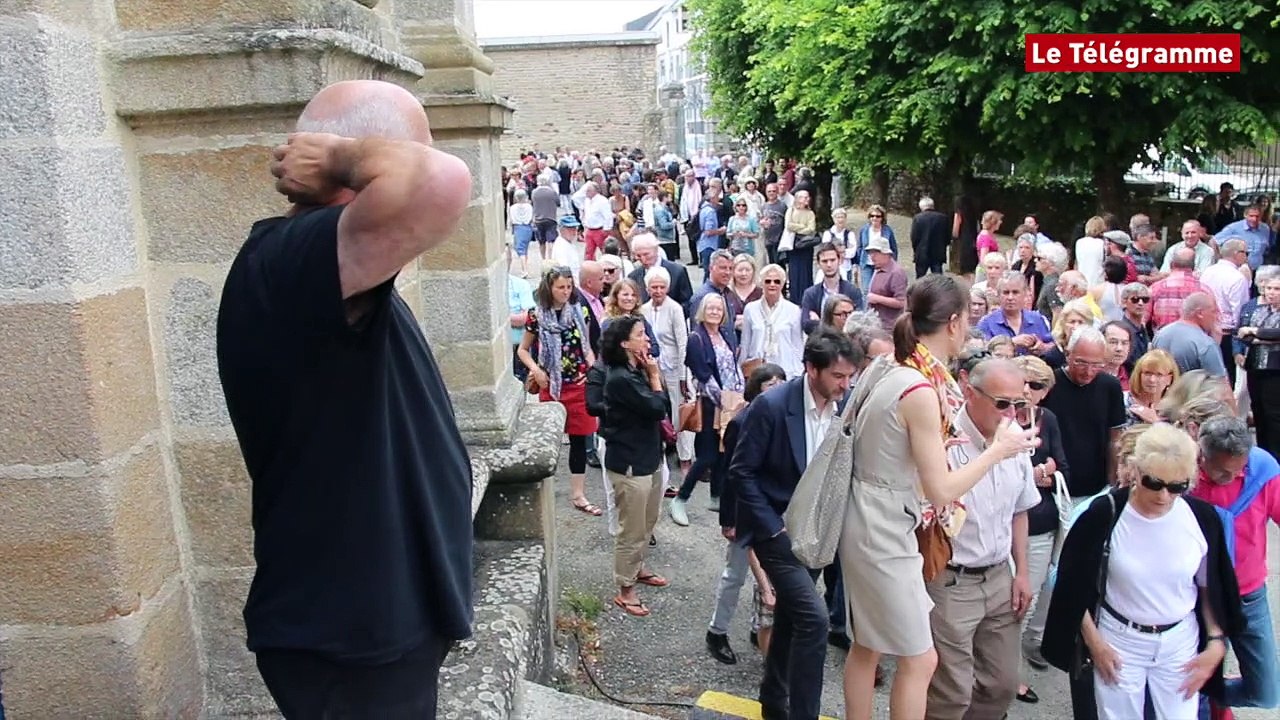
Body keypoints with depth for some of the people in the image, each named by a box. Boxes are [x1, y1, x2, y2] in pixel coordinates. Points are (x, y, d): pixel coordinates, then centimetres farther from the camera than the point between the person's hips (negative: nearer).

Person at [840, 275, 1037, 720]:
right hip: (885, 530, -9)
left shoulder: (886, 366, 2)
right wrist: (998, 449, -10)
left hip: (868, 520, 9)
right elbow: (941, 491, -20)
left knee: (867, 647, 21)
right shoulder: (920, 390, -24)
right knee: (920, 659, 7)